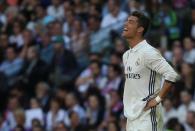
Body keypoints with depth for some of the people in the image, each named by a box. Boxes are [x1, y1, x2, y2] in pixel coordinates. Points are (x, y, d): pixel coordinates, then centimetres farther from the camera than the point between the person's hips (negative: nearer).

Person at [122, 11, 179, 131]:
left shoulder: (148, 52, -14)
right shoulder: (127, 55, 14)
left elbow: (172, 76, -21)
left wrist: (157, 99, -18)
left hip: (146, 117, -9)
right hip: (131, 118, 9)